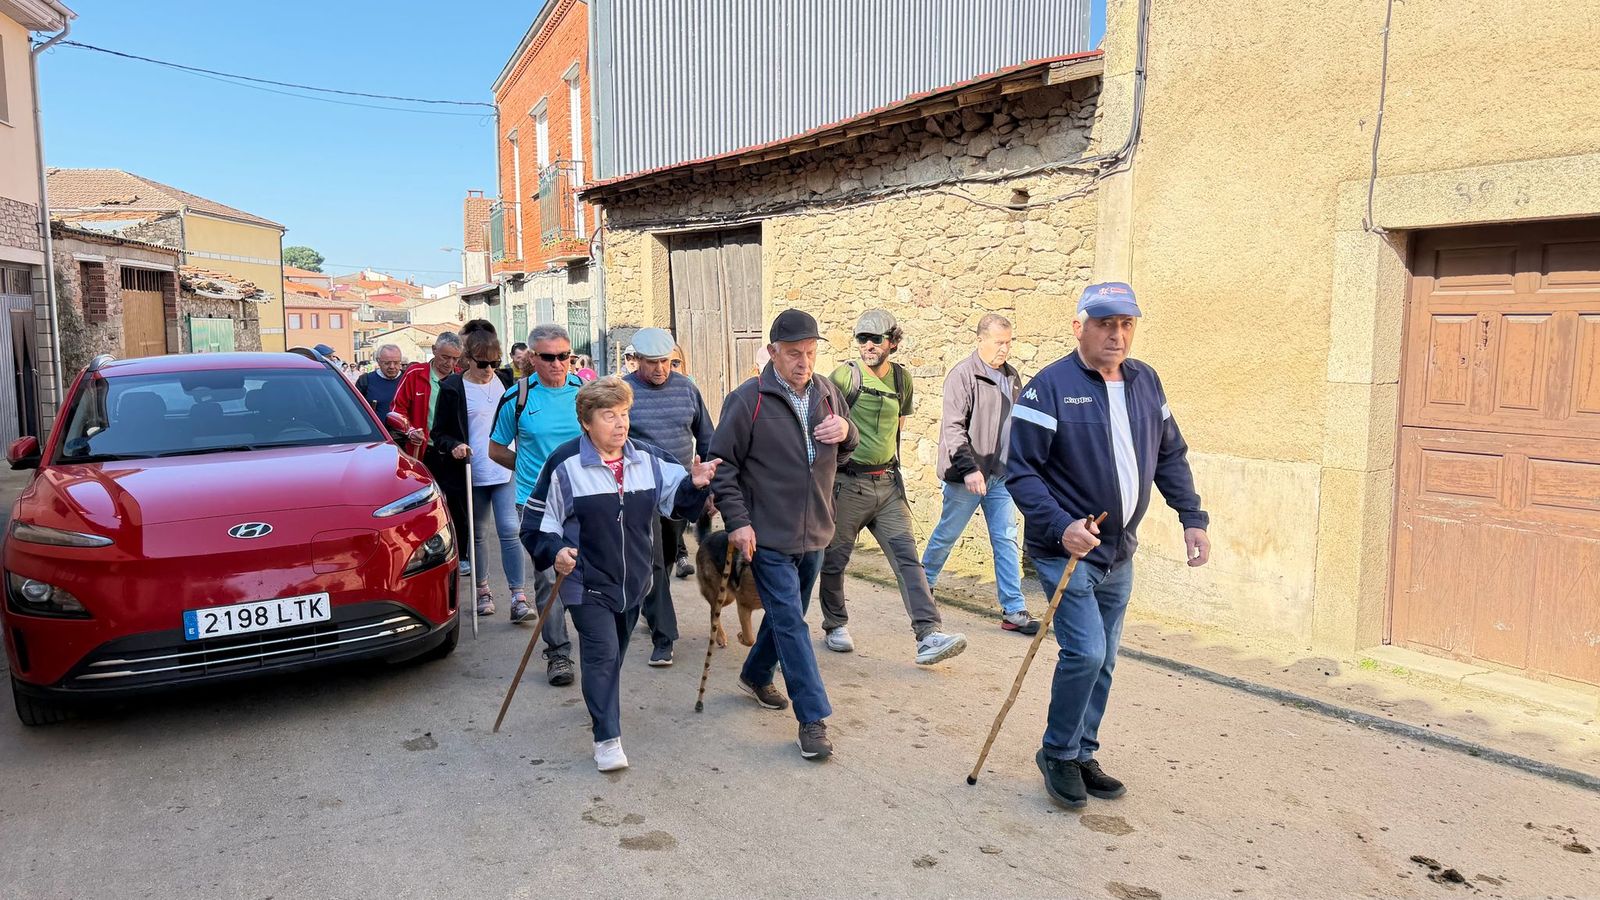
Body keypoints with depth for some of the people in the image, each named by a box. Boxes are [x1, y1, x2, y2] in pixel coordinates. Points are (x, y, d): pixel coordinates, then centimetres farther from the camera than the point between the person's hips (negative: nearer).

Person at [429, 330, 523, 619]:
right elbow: (438, 434, -1)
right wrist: (453, 446, -21)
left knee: (509, 531, -7)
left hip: (505, 471, 1)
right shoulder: (452, 388, -4)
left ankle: (517, 596, -7)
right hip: (471, 474, -1)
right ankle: (482, 590, 27)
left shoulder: (504, 381, 6)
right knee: (476, 534, 11)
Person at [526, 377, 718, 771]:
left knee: (615, 653, 20)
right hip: (586, 581, -5)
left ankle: (602, 704, 43)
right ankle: (607, 739, -2)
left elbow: (678, 500, 7)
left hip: (633, 579, 5)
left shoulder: (647, 458, -1)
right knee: (602, 654, -9)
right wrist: (554, 551, -22)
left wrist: (695, 484, -14)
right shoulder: (565, 464, -12)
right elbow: (536, 521, -5)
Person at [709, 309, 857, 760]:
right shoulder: (748, 400, -13)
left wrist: (846, 432, -7)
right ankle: (813, 718, 1)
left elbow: (843, 454, 17)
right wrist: (737, 521, -14)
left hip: (814, 534, 6)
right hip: (768, 536, -6)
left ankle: (756, 676, 44)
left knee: (786, 615, 20)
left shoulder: (828, 394, 5)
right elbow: (722, 464, -8)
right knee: (790, 623, -5)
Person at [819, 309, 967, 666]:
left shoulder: (902, 378, 8)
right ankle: (835, 626, 28)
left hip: (887, 482, 4)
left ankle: (929, 636, -10)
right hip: (847, 483, -4)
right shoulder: (845, 376, -9)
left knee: (907, 556, -6)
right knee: (835, 557, 7)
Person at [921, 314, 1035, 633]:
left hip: (1001, 475, 6)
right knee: (946, 534, 8)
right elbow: (953, 427, -17)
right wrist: (968, 469, -25)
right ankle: (922, 585, 30)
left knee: (1006, 540, 4)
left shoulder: (1011, 376, 11)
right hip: (967, 475, -6)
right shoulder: (963, 375, -12)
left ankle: (1014, 610, 7)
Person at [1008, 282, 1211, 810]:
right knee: (1086, 652, -14)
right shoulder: (1050, 387, -14)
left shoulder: (1146, 382, 6)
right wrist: (1061, 527, -25)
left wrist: (1192, 518, 6)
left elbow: (1170, 456, 15)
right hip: (1067, 550, -6)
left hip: (1118, 554, 7)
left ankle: (1082, 756, 29)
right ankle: (1057, 755, 9)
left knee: (1102, 661, 13)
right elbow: (1020, 469, -15)